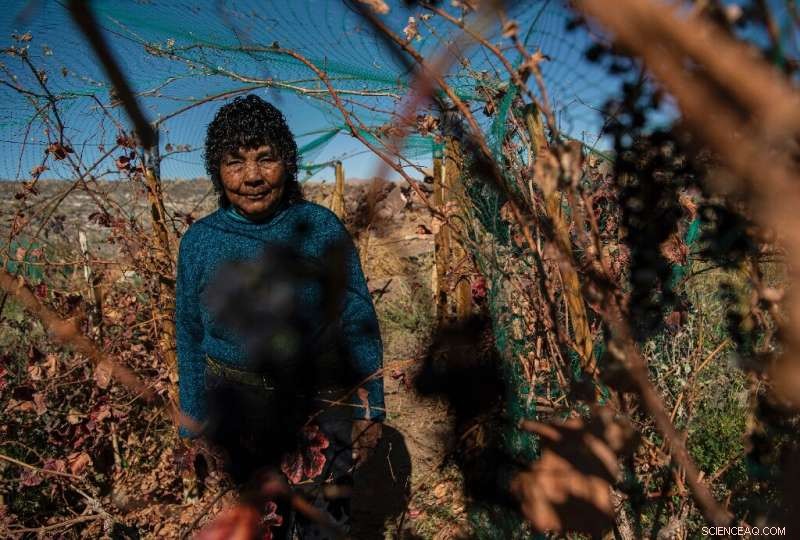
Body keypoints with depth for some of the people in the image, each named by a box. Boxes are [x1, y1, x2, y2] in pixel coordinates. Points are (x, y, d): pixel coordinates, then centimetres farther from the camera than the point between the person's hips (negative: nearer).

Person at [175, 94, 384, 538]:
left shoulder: (322, 228, -11)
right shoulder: (199, 241, -6)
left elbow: (358, 322, -6)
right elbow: (190, 338, 3)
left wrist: (369, 408, -5)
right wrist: (194, 425, 7)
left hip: (321, 406, -1)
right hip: (238, 413, 2)